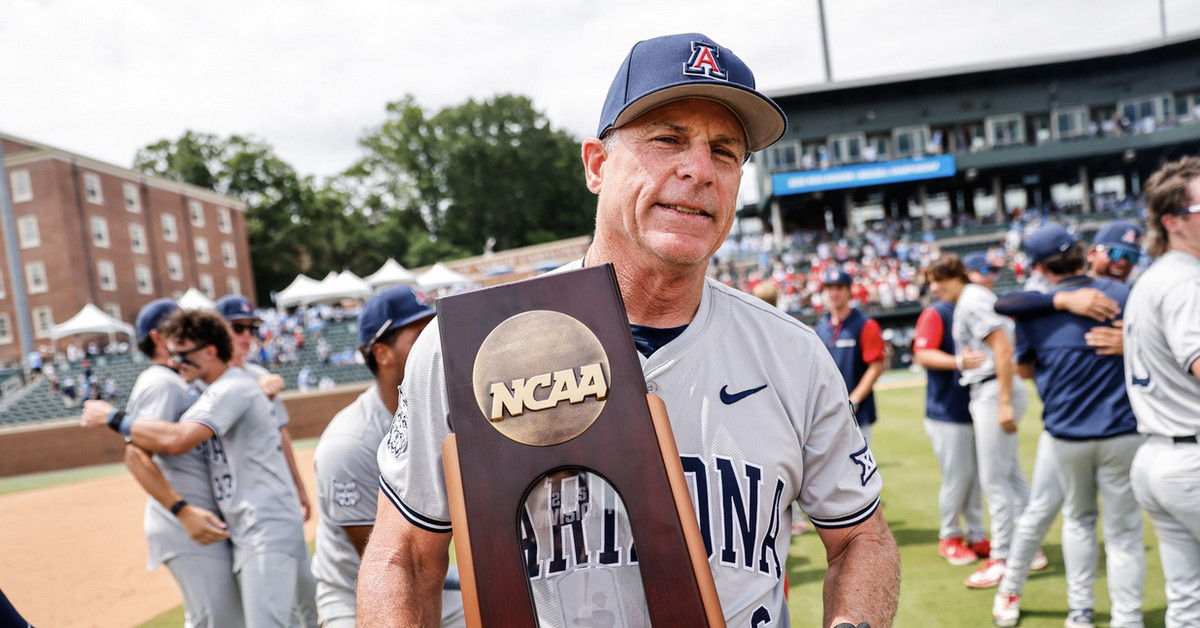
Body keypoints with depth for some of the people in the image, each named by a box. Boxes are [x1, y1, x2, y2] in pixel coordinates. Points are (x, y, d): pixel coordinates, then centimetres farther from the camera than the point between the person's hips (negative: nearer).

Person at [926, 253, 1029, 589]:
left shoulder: (972, 301, -13)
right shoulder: (976, 297, 17)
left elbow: (1003, 348, -21)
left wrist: (1004, 402, -24)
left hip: (994, 391, -11)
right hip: (985, 393, 11)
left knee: (994, 480, -5)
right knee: (1012, 474, 16)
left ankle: (1002, 559, 1)